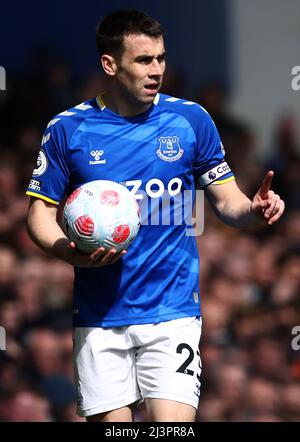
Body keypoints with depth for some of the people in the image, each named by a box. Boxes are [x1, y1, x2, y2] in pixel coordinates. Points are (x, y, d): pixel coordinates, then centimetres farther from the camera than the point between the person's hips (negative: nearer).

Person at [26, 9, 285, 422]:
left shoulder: (191, 120, 2)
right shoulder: (67, 130, 0)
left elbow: (226, 201, 8)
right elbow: (41, 212, 6)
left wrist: (254, 210, -15)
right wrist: (69, 251, -15)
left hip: (172, 313, -1)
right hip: (99, 320, 1)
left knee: (172, 424, -15)